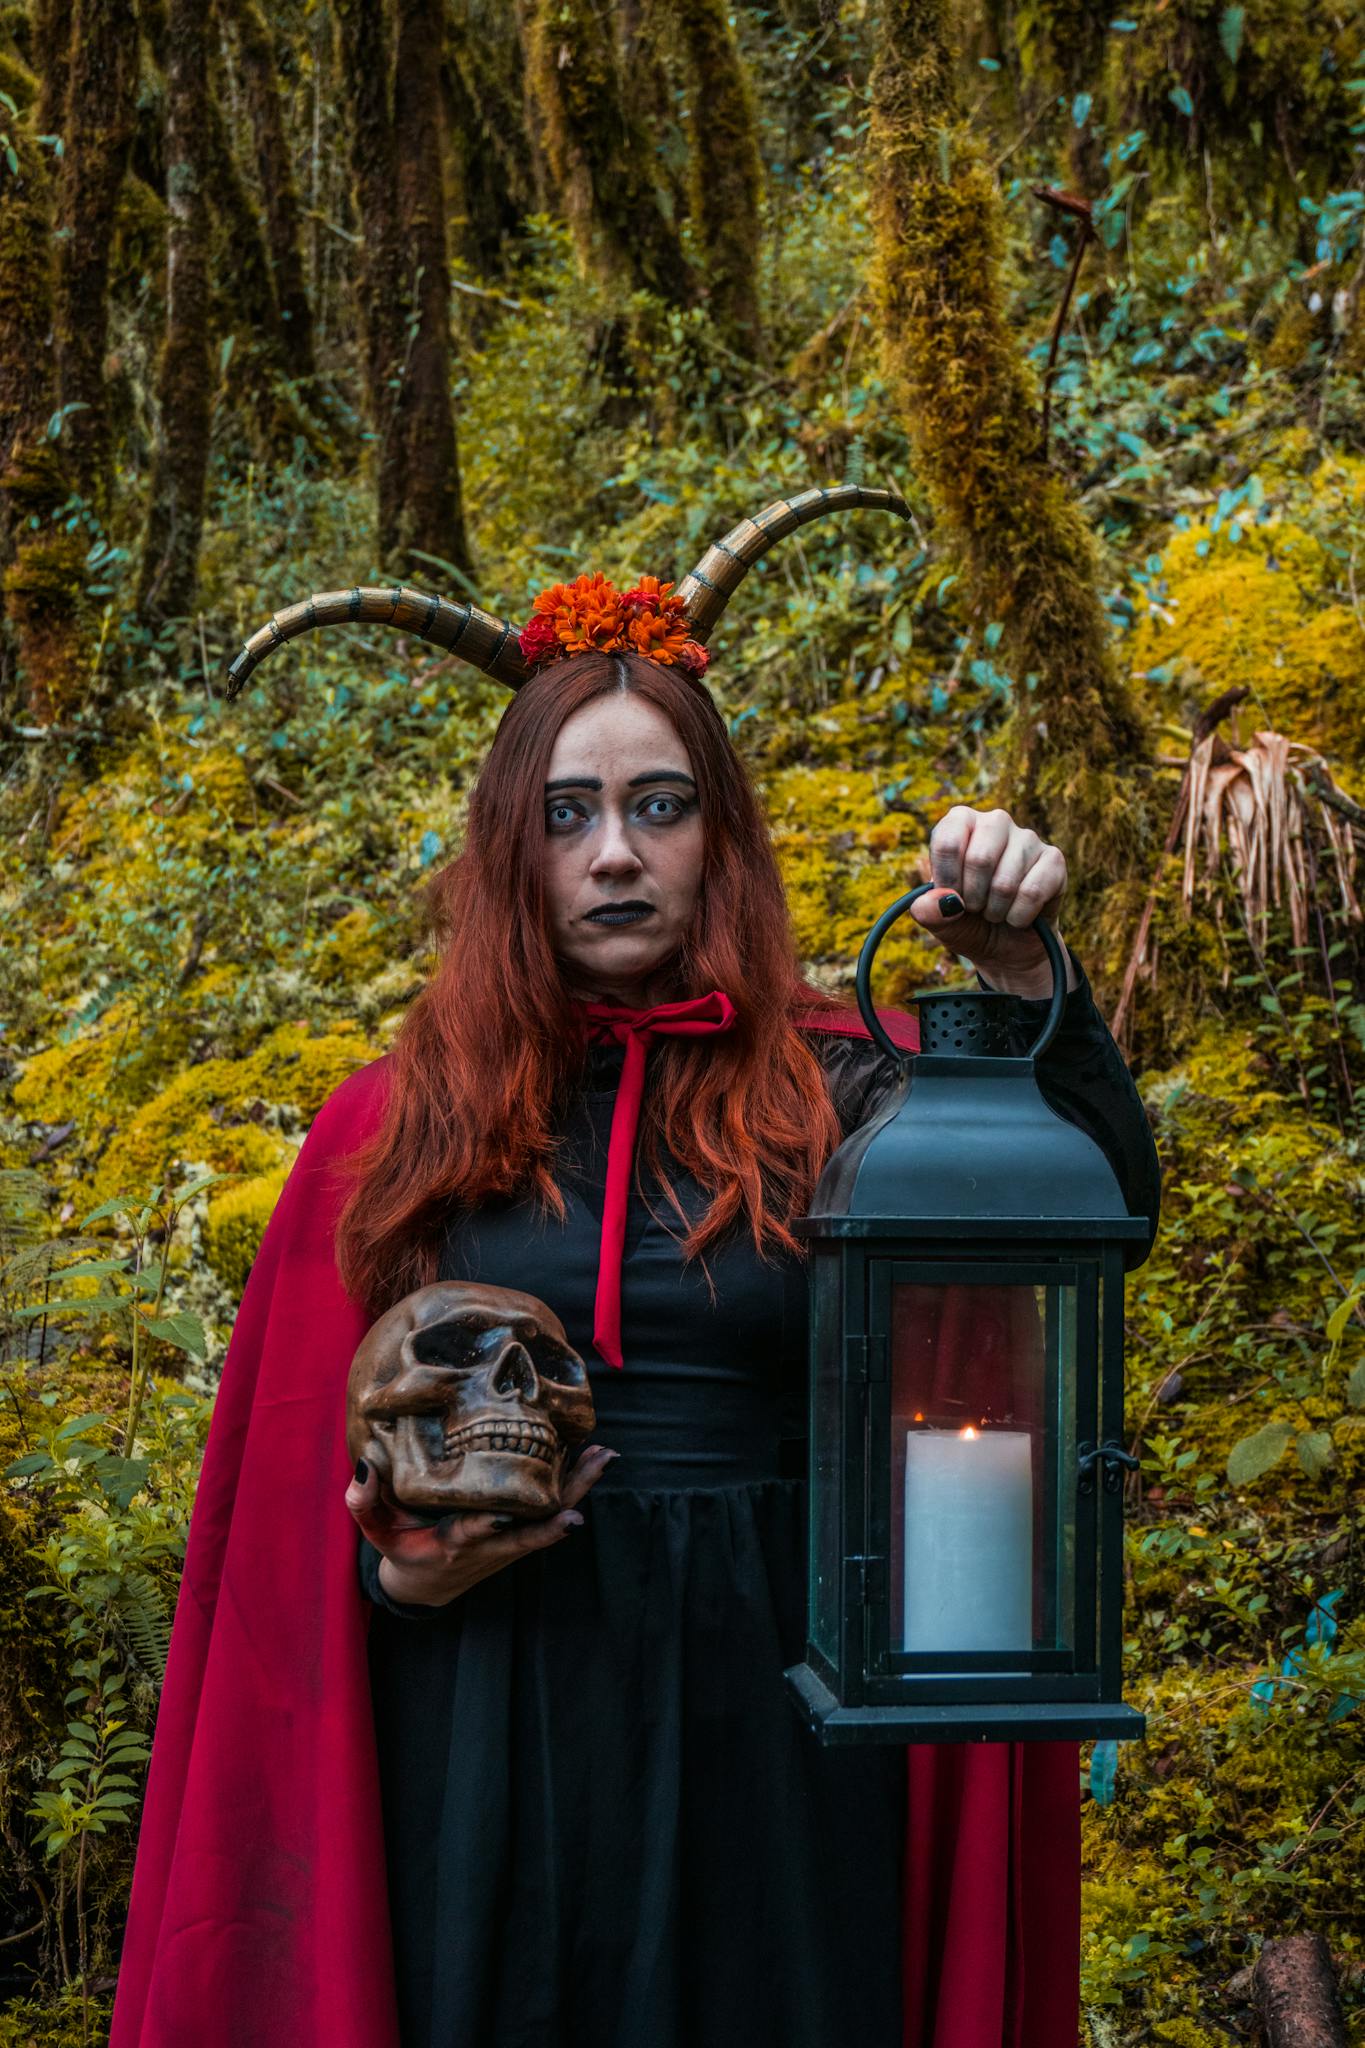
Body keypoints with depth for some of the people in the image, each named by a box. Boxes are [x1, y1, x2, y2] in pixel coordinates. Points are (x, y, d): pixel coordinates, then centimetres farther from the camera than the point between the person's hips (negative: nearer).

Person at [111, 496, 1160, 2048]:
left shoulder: (833, 1088, 1)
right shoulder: (402, 1126, 4)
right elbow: (304, 1473, 9)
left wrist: (1018, 975, -22)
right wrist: (401, 1575, -10)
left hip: (761, 1719, 0)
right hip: (486, 1725, 0)